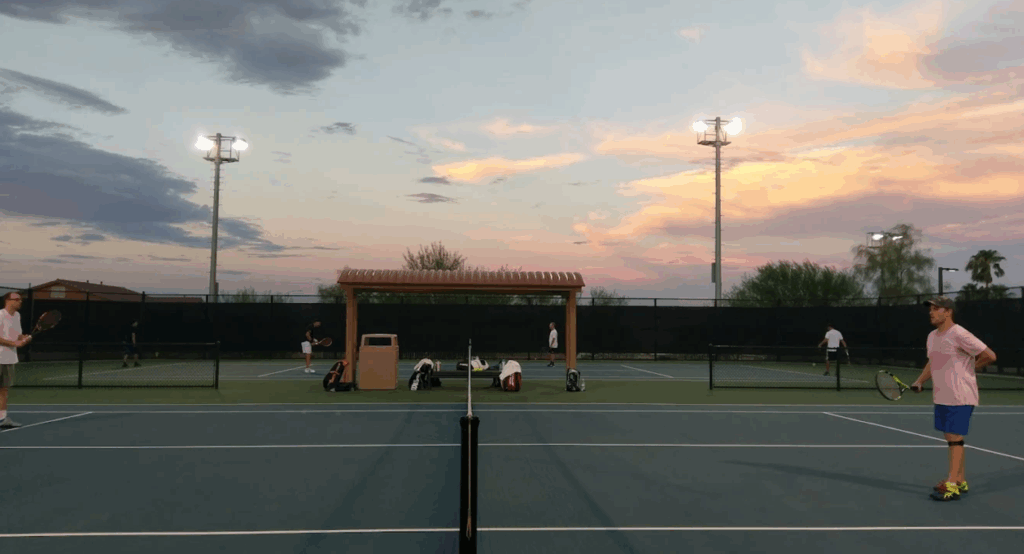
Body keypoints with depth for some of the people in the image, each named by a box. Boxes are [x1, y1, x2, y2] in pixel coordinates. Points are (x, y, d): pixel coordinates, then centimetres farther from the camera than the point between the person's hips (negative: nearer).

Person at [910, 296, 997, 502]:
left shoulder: (959, 335, -16)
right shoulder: (932, 337, 10)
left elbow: (990, 355, -14)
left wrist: (969, 368, -2)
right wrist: (919, 381, 8)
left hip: (960, 397, -8)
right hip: (941, 397, 8)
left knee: (954, 438, -7)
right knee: (951, 438, 13)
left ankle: (951, 486, -3)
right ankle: (960, 481, 24)